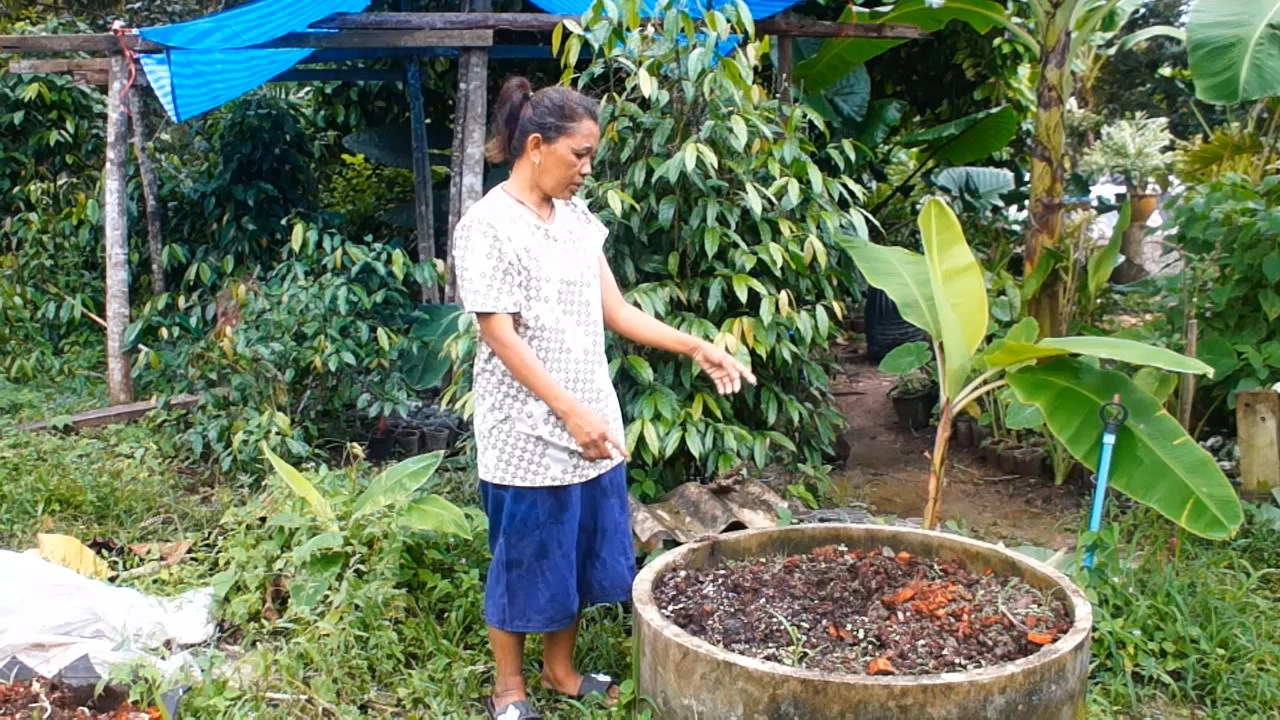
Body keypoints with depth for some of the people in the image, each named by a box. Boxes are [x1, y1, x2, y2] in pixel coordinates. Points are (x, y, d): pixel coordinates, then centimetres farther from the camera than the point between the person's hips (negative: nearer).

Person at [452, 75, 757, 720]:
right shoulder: (488, 226, -14)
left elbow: (616, 311, 8)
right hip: (529, 435, -7)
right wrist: (571, 412, -22)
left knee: (581, 555, 17)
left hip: (591, 425, 7)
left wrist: (695, 347, -2)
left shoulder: (576, 218, 7)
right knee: (525, 562, 7)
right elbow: (500, 336, -18)